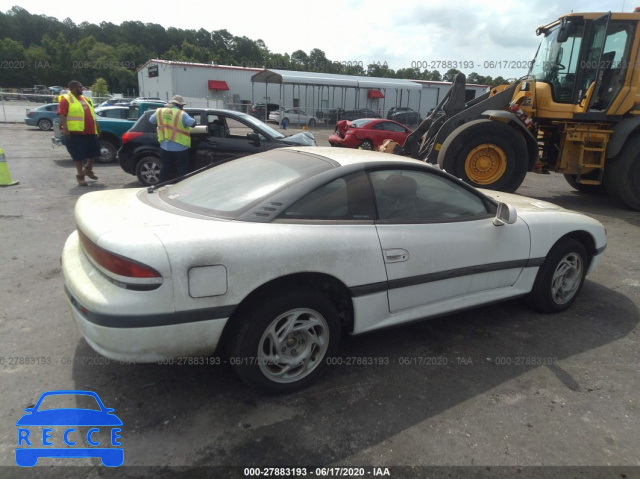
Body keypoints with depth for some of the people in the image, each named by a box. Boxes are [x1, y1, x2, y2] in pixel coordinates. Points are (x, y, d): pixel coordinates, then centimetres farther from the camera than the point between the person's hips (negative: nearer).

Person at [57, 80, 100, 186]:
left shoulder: (85, 99, 18)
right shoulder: (66, 99, -5)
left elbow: (91, 113, 24)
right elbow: (62, 115, -13)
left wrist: (97, 126, 20)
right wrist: (65, 129, -23)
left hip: (90, 131, 7)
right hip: (75, 132, -7)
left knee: (94, 151, 10)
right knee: (79, 155, -1)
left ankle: (88, 169, 31)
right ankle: (80, 175, 9)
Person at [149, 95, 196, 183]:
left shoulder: (159, 112, 2)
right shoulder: (182, 114, -14)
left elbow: (151, 120, 14)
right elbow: (193, 123, -17)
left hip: (165, 148, 5)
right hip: (180, 149, -5)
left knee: (165, 168, 16)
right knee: (182, 170, 5)